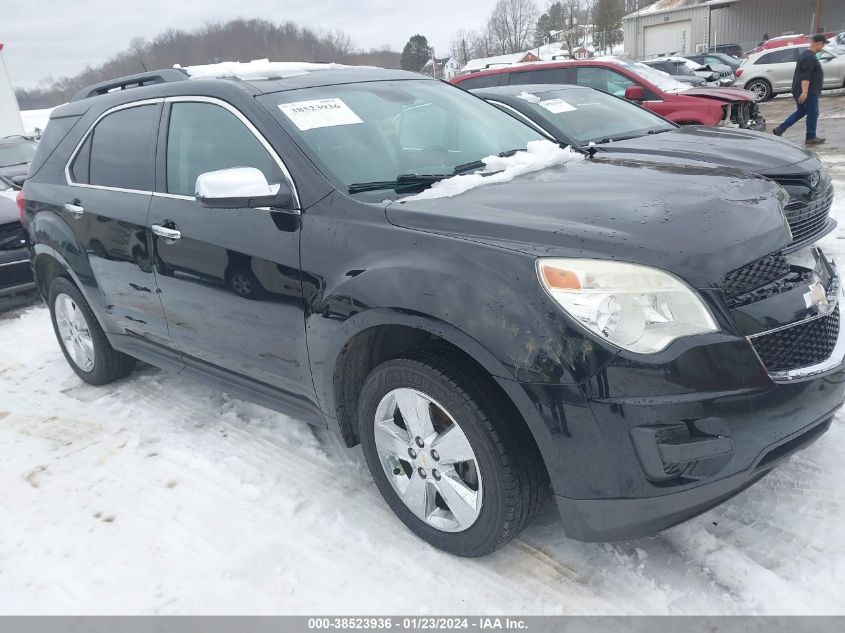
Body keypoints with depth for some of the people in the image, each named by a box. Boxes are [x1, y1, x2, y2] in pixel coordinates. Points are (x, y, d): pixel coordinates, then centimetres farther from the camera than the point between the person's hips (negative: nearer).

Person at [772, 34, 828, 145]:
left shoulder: (806, 54, 15)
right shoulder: (810, 58, -19)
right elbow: (806, 76, -27)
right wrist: (804, 92, -32)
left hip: (800, 90, 10)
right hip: (809, 92, -10)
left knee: (801, 111, 18)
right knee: (813, 113, -1)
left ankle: (780, 130, 11)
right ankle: (811, 138, 6)